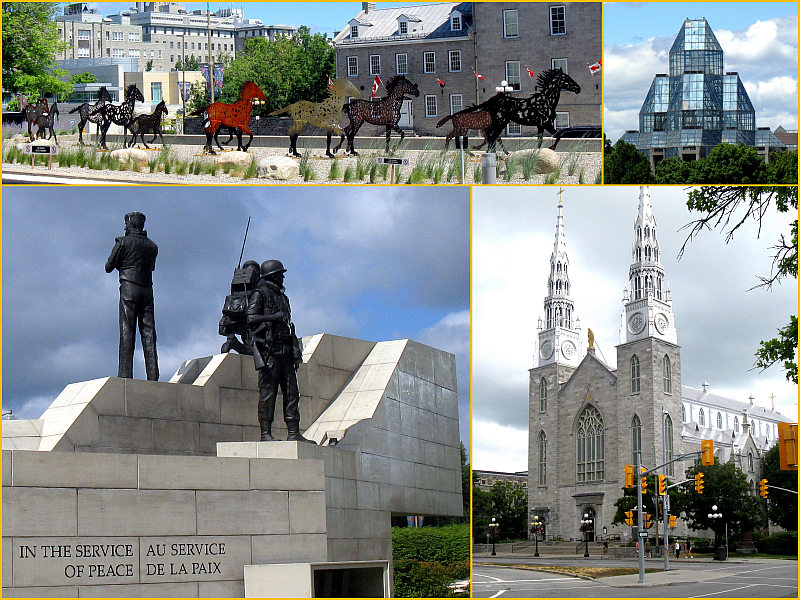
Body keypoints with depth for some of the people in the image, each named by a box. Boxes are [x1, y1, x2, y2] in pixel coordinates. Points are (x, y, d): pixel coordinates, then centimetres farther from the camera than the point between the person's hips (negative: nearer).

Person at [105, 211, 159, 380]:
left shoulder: (123, 242, -2)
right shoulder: (152, 246, 13)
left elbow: (109, 267, 2)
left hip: (129, 288, -4)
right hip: (147, 290, 4)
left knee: (127, 332, -7)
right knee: (148, 332, 1)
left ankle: (125, 374, -14)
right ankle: (153, 376, -5)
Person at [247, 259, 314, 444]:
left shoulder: (282, 297, 24)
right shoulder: (259, 294, 0)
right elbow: (251, 318, -13)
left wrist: (295, 350, 18)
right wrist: (273, 317, -20)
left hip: (285, 350, 8)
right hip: (268, 349, -8)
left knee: (292, 392, 3)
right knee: (268, 392, -8)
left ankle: (294, 433, 3)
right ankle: (266, 434, -7)